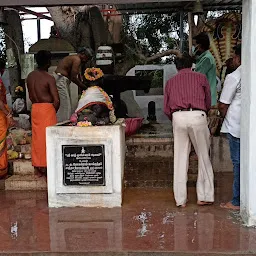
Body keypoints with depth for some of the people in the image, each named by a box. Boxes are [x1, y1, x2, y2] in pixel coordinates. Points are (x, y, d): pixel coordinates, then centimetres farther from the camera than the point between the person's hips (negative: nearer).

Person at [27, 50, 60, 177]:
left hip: (34, 108, 6)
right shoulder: (49, 78, -14)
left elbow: (31, 96, 11)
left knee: (37, 137, 12)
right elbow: (56, 100, -17)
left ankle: (38, 167, 19)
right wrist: (54, 111, 0)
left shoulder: (30, 76, 5)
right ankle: (47, 166, 8)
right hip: (47, 108, -6)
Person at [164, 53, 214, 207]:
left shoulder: (171, 82, 20)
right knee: (204, 157, 9)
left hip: (178, 117, 2)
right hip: (197, 116, -2)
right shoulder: (201, 77, 15)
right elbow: (208, 103, 20)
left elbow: (166, 109, 15)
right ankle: (205, 196, 13)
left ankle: (181, 200, 10)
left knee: (180, 159, 6)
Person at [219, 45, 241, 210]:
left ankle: (237, 202, 8)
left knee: (238, 163, 0)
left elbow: (223, 105, -11)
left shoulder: (234, 77, -12)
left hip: (237, 126, -6)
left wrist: (226, 118, 9)